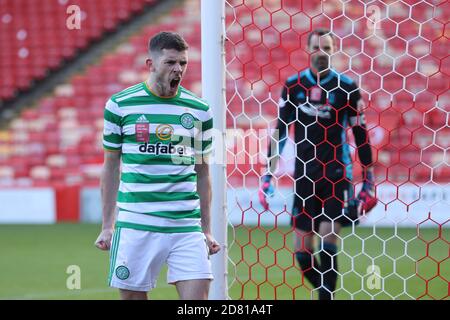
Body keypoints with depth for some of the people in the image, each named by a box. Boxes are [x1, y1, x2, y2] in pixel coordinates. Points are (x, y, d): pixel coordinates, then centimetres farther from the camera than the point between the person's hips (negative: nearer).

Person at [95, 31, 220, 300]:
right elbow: (111, 167, 8)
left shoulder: (200, 110, 7)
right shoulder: (119, 105, 2)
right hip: (134, 225, -1)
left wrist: (207, 229, 11)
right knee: (133, 295, 2)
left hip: (187, 226, 1)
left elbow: (202, 172, 14)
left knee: (197, 297, -9)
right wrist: (107, 226, 5)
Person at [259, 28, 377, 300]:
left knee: (328, 242, -12)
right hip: (304, 174, 3)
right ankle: (326, 292, 23)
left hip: (336, 173, -3)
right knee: (303, 251, 2)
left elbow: (361, 135, 2)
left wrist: (369, 182, 1)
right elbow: (280, 130, 8)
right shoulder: (294, 85, 4)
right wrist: (268, 175, 4)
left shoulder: (347, 87, -2)